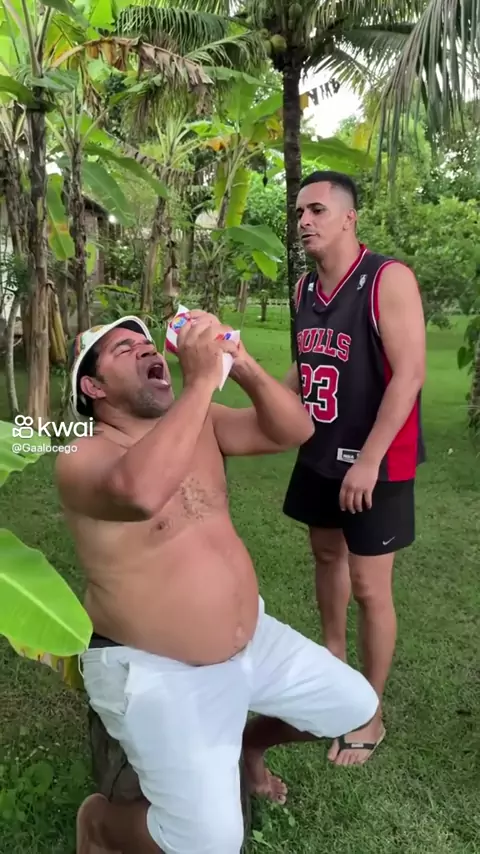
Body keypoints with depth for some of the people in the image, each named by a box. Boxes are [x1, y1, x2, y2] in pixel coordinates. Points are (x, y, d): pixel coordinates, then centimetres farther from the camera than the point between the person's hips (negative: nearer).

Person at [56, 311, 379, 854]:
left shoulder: (198, 423, 2)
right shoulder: (82, 458, -20)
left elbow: (294, 431, -5)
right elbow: (141, 492, -43)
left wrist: (244, 367, -21)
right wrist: (202, 378, -38)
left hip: (251, 638, 7)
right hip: (157, 671, -7)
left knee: (358, 708, 13)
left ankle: (248, 742, 39)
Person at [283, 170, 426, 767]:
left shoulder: (389, 280, -17)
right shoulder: (304, 288, 6)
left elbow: (409, 374, -22)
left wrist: (369, 459, -24)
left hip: (375, 459, -7)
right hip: (319, 453, 7)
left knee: (369, 586, 0)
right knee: (327, 553, 21)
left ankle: (370, 717, 19)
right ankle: (333, 654, 46)